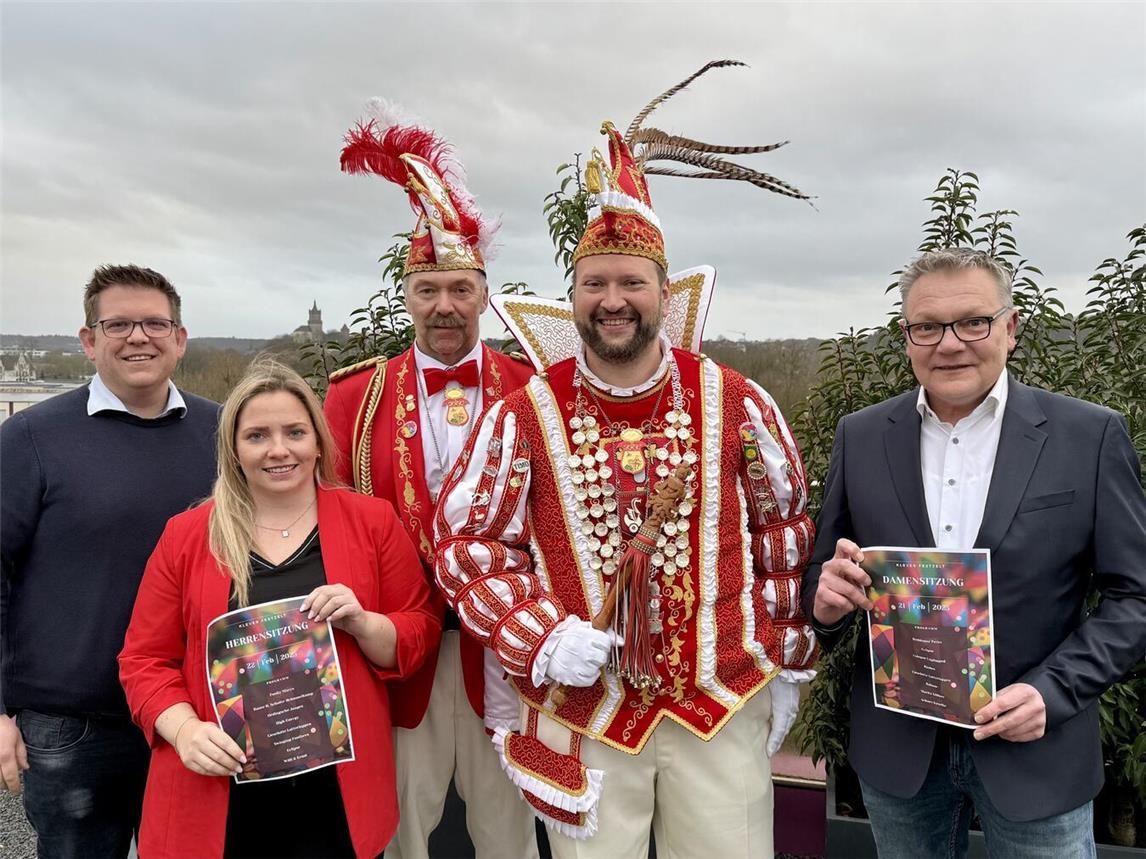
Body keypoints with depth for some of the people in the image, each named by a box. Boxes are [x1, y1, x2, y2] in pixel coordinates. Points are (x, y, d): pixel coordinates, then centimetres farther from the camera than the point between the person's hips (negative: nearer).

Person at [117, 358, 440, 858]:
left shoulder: (373, 521, -1)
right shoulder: (185, 535, 1)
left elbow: (419, 636, 2)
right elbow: (145, 659, 5)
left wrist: (363, 624, -18)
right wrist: (185, 730, -11)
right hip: (222, 794, 1)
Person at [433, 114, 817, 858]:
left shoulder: (738, 405, -4)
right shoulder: (522, 418, -6)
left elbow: (784, 535, 5)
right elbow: (468, 544, -1)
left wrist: (787, 666, 7)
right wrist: (542, 638, -14)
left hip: (724, 705, 1)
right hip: (583, 714, 0)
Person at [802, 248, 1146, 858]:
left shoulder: (1091, 436, -7)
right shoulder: (860, 436, -2)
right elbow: (824, 574, 5)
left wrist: (1052, 691, -16)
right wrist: (827, 599, -17)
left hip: (1035, 747, -2)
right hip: (896, 749, 2)